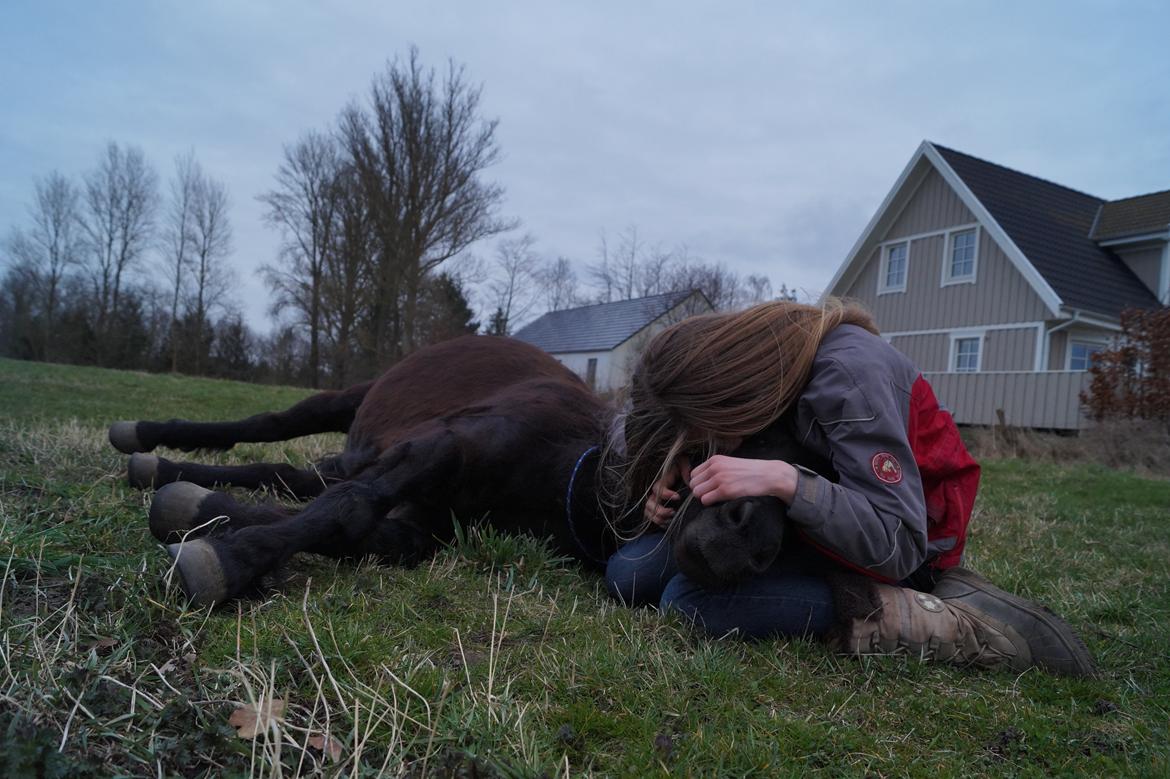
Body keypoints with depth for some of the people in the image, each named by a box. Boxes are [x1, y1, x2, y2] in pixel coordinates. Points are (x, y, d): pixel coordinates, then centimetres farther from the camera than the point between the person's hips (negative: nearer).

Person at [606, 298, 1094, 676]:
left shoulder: (844, 373, -28)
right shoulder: (737, 358, -8)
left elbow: (897, 544, -29)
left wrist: (784, 480, -41)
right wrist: (667, 498, -17)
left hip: (897, 547, -7)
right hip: (803, 522, 8)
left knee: (687, 596, -29)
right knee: (630, 572, -11)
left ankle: (952, 623, -19)